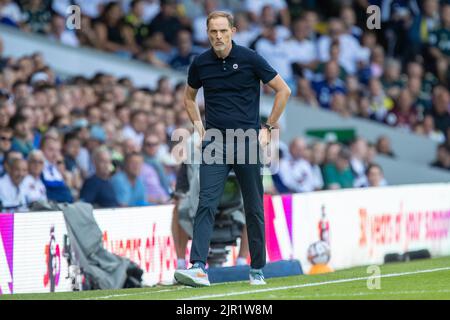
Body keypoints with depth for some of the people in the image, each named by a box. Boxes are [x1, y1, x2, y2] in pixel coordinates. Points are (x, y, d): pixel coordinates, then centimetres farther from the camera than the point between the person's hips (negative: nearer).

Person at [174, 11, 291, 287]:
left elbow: (283, 91, 3)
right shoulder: (200, 64, 4)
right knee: (207, 203, -12)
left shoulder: (250, 59, -5)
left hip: (248, 142, -1)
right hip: (215, 142, 2)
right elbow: (190, 96, 24)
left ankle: (257, 270, 16)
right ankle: (198, 268, -21)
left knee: (254, 209, 5)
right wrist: (198, 125, 11)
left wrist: (268, 128, 1)